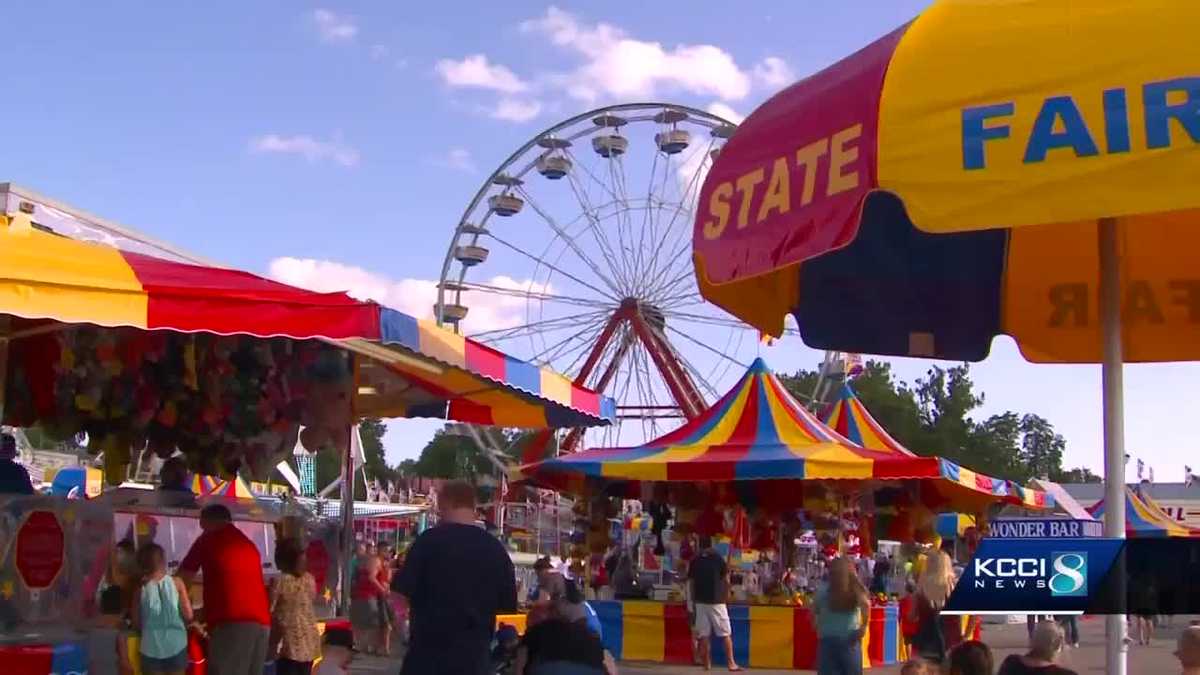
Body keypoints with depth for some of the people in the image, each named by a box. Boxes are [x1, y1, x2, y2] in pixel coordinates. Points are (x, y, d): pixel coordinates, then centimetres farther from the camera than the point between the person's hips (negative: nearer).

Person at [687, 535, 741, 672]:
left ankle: (707, 663, 5)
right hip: (717, 601, -2)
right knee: (726, 634, 3)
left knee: (703, 635, 6)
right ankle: (731, 663, -1)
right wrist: (725, 594, 10)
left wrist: (693, 599, 12)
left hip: (700, 602, 2)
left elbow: (691, 582, 5)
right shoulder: (718, 559, -3)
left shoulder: (695, 562, 4)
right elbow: (726, 580, -3)